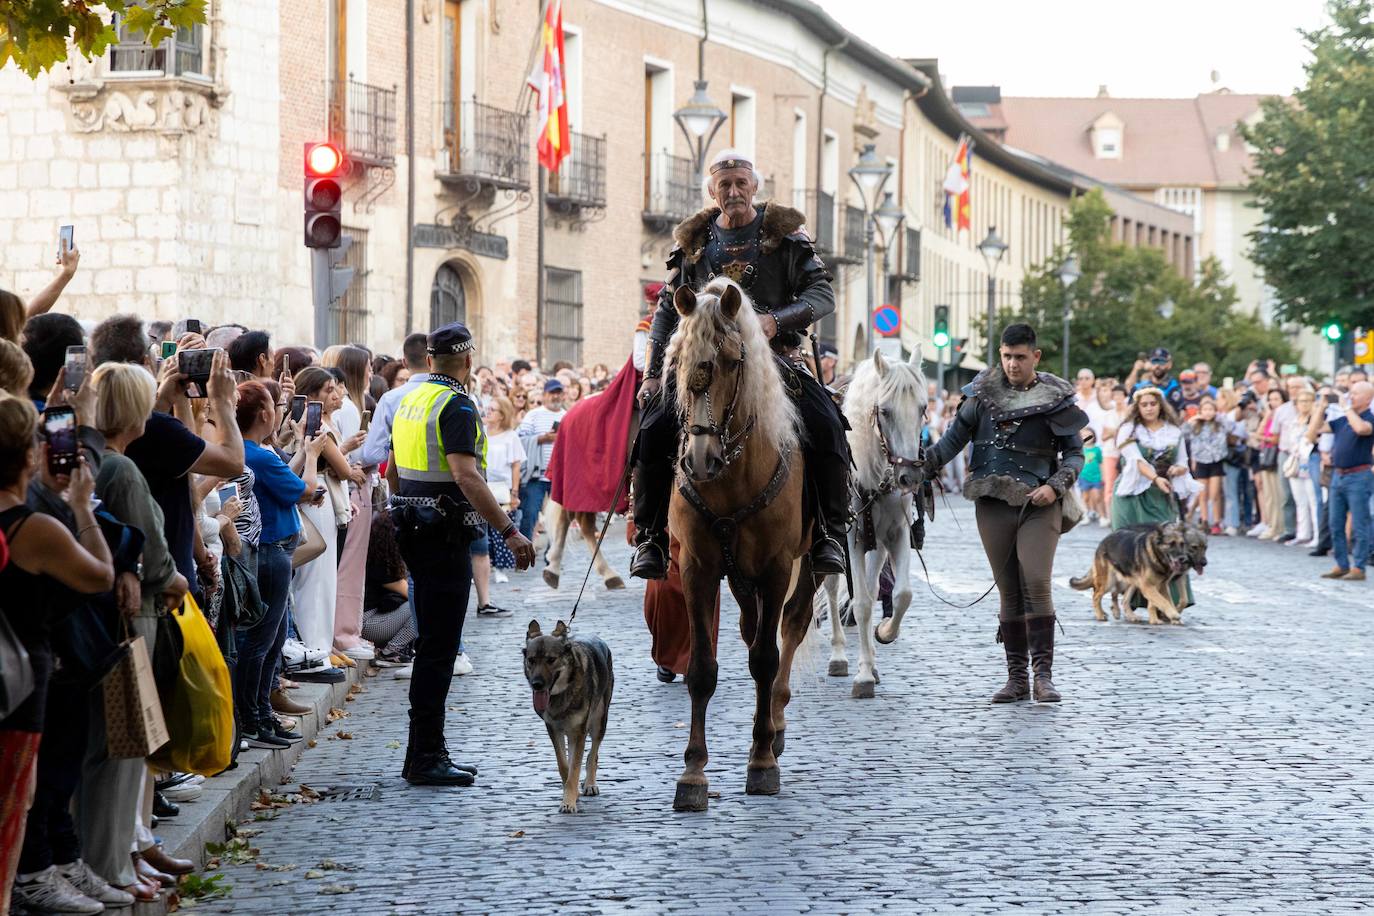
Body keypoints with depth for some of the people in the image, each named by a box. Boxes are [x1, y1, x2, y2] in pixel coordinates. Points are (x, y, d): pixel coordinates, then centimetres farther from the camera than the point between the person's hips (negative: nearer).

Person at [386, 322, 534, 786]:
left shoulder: (410, 401, 13)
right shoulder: (456, 406, -15)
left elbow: (393, 472, 22)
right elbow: (466, 476, -26)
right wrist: (510, 530, -28)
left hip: (414, 531, 9)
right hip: (444, 534, -9)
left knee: (432, 643, 15)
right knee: (439, 647, -6)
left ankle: (426, 752, 19)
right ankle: (426, 759, -5)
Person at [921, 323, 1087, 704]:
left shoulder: (1055, 399, 0)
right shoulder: (984, 392, 7)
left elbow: (1074, 452, 3)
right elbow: (956, 435, 10)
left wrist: (1056, 486, -13)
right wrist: (926, 465, -4)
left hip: (1038, 504, -3)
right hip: (993, 504, 3)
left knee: (1036, 583, -16)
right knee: (1009, 591, 7)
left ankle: (1043, 675, -12)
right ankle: (1016, 677, 12)